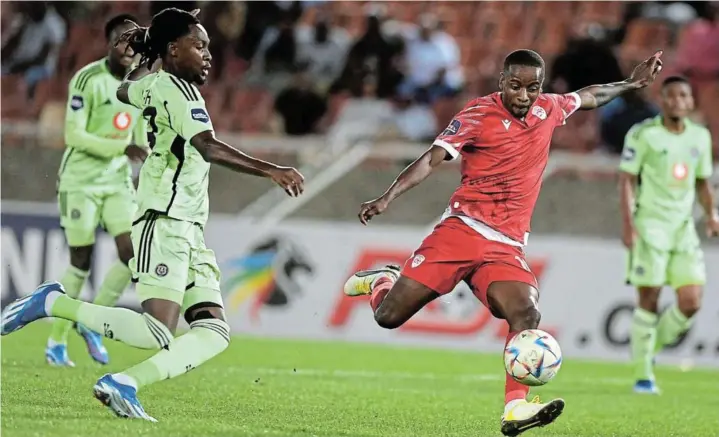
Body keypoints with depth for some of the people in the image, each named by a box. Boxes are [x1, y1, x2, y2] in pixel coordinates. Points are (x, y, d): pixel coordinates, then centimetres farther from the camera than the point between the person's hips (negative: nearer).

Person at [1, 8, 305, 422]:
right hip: (166, 224, -10)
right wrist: (270, 170, -29)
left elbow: (125, 90, 42)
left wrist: (147, 58, 54)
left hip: (189, 233, 10)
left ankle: (123, 384, -9)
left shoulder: (151, 84, 16)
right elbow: (208, 147, -26)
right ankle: (54, 302, -9)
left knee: (214, 333, -2)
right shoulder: (178, 89, -10)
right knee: (158, 334, -20)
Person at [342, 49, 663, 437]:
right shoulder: (479, 114, -6)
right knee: (389, 316, -6)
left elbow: (588, 97, 34)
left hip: (506, 246, 4)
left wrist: (631, 84, 36)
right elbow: (432, 159, -14)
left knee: (526, 315, -24)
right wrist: (387, 198, -25)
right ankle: (382, 282, 30)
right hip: (461, 229, -4)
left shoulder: (548, 110, 11)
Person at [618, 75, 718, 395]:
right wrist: (627, 223, -15)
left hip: (683, 227, 5)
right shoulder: (643, 134, -6)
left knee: (691, 302, -5)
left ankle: (652, 348, 18)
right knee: (649, 301, -5)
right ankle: (642, 374, 4)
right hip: (650, 225, -5)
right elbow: (627, 178, -6)